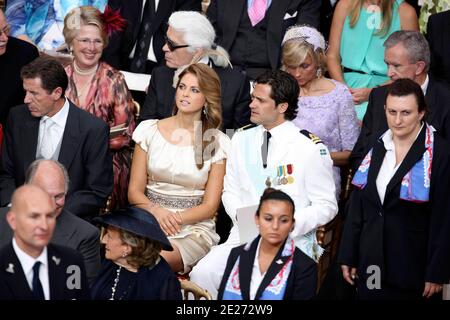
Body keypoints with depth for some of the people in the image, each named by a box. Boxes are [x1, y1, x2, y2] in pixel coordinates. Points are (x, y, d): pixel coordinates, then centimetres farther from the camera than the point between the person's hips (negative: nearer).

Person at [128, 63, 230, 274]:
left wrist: (177, 219, -15)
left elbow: (210, 206, 2)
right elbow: (134, 191, 8)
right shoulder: (149, 130, 9)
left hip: (193, 228, -1)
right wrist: (157, 211, -14)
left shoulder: (218, 142, 3)